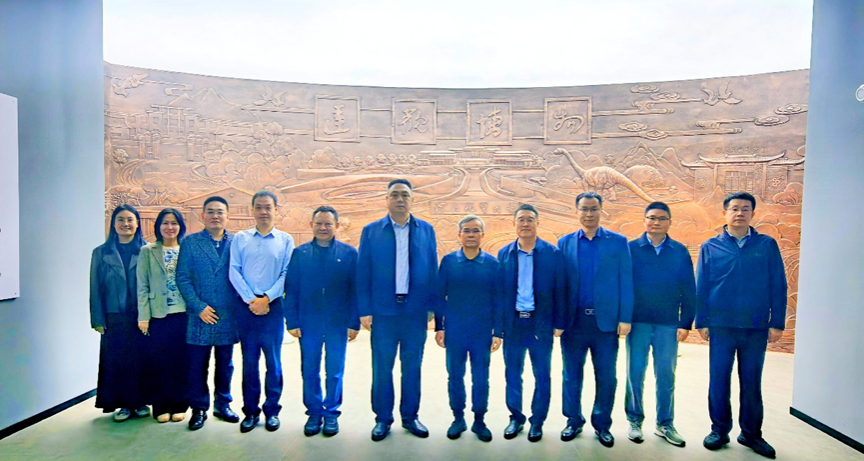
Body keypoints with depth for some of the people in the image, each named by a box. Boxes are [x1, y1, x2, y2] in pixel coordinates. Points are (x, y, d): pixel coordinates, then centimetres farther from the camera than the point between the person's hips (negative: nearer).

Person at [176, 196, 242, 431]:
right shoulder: (190, 242, 2)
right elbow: (182, 278, -2)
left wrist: (239, 308, -5)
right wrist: (199, 307, -10)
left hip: (228, 317, 1)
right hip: (200, 317, -1)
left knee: (225, 365, 13)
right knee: (197, 366, 7)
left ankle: (223, 405, 29)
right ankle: (199, 409, 25)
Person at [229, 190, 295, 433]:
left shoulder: (285, 239, 3)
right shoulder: (240, 238, 7)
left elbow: (287, 274, -2)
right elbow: (234, 272, 1)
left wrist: (266, 298, -11)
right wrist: (251, 300, -9)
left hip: (273, 306, -1)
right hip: (246, 307, 1)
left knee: (273, 361, 5)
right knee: (249, 361, 9)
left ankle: (272, 410, 19)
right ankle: (251, 411, 22)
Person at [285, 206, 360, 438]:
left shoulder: (349, 253, -2)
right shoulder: (299, 253, 3)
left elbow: (355, 290, -3)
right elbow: (291, 290, 3)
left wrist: (354, 322, -6)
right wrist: (292, 322, -2)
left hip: (338, 324, -1)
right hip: (308, 324, 1)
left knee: (335, 372, 10)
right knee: (310, 372, 12)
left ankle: (331, 414, 27)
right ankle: (314, 413, 29)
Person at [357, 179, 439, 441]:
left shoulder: (426, 230, 5)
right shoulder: (371, 231, 2)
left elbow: (433, 271, 5)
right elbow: (363, 273, -1)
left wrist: (434, 306, 1)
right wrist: (365, 310, -5)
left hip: (416, 311, 1)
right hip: (383, 311, -1)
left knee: (412, 367, 12)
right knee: (382, 368, 9)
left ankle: (410, 417, 29)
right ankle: (383, 419, 26)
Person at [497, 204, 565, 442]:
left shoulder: (552, 253, -3)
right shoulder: (504, 253, 3)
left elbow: (559, 290, -2)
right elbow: (500, 290, 3)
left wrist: (559, 323, -4)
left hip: (541, 323, -1)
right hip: (512, 322, 2)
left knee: (542, 375, 10)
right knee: (512, 373, 12)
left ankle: (537, 421, 28)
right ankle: (516, 418, 30)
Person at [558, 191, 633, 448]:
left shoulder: (618, 242, 2)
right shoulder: (565, 243, 5)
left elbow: (625, 283, 0)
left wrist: (625, 318, -6)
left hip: (605, 321, -1)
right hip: (573, 321, 1)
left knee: (606, 377, 9)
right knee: (572, 376, 11)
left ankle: (602, 424, 28)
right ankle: (574, 421, 29)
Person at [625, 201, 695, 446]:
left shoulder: (680, 252, 3)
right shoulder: (630, 249, -2)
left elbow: (689, 291, 4)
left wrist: (686, 323, 0)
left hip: (668, 325, 1)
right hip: (638, 323, -1)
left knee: (666, 376, 10)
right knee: (635, 374, 8)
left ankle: (665, 424, 26)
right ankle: (635, 421, 24)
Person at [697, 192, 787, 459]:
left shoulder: (767, 245, 4)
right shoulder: (711, 247, 2)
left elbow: (778, 286, 3)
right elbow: (701, 288, 2)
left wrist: (777, 323, -2)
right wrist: (702, 322, -2)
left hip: (757, 327, 1)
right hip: (721, 326, 0)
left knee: (751, 382, 11)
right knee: (719, 380, 7)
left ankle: (751, 433, 27)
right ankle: (720, 430, 22)